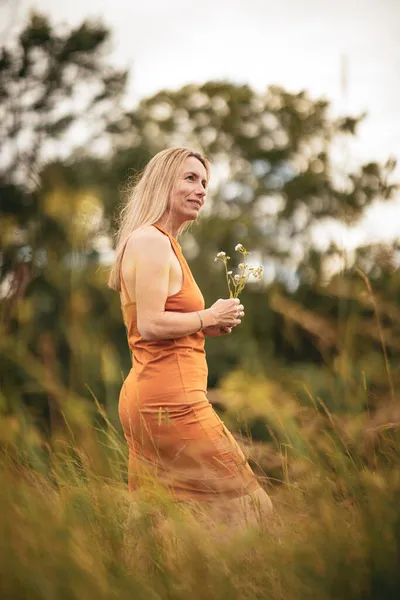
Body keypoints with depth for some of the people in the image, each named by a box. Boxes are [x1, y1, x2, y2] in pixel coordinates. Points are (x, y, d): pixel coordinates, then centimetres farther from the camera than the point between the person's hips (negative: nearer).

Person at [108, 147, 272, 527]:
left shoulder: (160, 242, 20)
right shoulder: (152, 240, -11)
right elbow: (150, 324, -20)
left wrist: (206, 326, 11)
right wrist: (210, 317, -9)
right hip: (170, 400, -11)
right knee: (250, 508, -7)